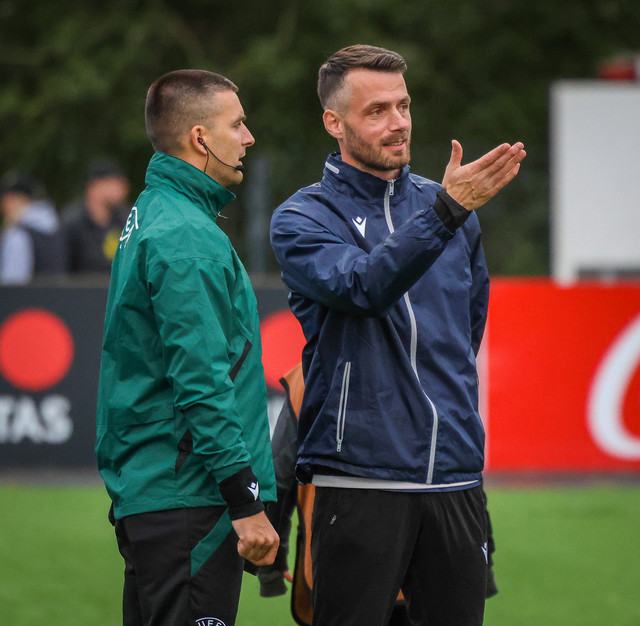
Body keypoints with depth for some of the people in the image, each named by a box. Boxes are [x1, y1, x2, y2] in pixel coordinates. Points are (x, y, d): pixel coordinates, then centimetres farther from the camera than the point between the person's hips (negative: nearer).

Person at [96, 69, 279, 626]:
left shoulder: (150, 215, 17)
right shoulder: (187, 237, -15)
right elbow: (202, 383, -21)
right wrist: (247, 504, -19)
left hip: (141, 493, 10)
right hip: (189, 500, -10)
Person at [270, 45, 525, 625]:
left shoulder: (449, 206, 14)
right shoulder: (303, 218, -1)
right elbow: (362, 287, -22)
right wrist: (447, 210, -30)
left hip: (456, 481, 5)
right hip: (359, 483, -4)